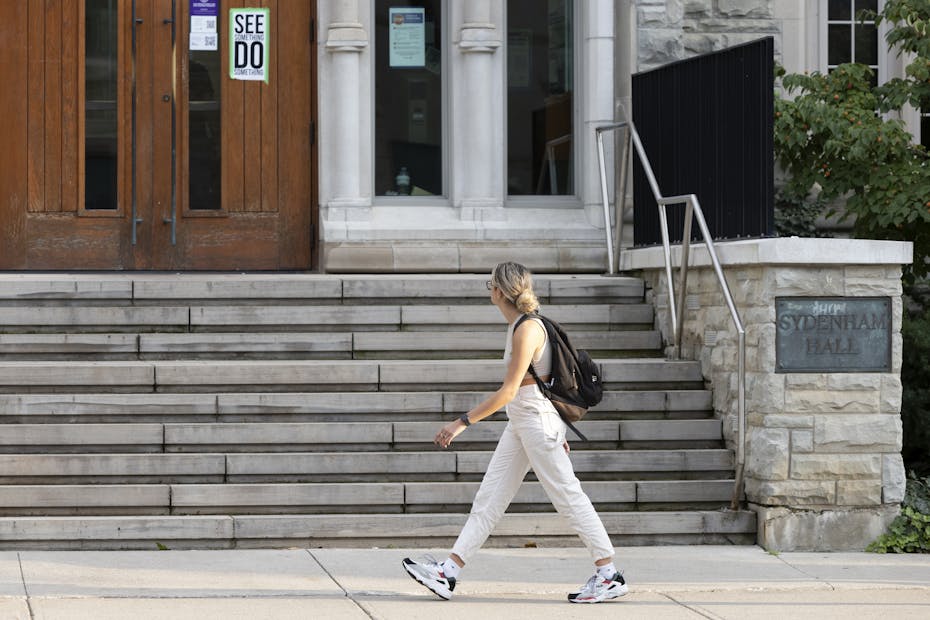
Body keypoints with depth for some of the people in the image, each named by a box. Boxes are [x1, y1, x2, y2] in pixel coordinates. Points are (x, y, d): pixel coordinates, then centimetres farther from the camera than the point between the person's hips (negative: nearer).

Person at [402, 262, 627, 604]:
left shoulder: (527, 329, -19)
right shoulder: (522, 325, 11)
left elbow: (508, 391, -22)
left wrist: (462, 422, -20)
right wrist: (556, 430, 24)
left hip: (537, 421, -10)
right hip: (520, 424, 10)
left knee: (568, 496, -3)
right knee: (488, 498, 6)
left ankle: (609, 575, 4)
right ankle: (448, 572, 5)